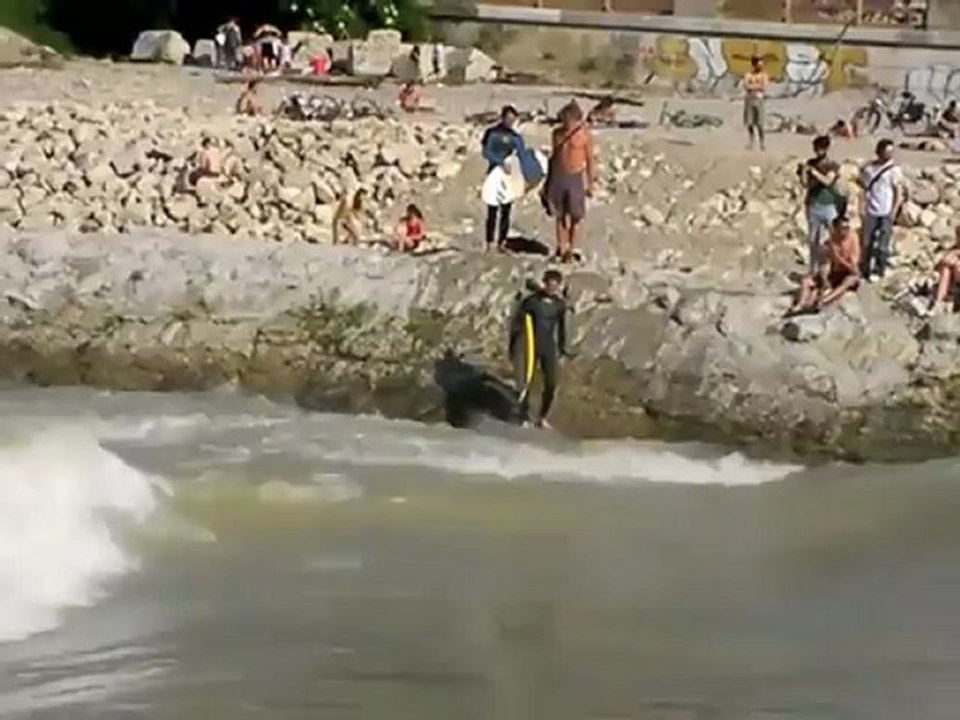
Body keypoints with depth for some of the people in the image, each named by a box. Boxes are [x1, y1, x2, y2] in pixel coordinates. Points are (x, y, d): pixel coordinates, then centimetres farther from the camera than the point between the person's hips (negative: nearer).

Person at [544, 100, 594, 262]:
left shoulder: (585, 135, -12)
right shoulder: (557, 133, 0)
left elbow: (590, 160, -6)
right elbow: (554, 156, 10)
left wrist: (590, 185, -6)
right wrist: (547, 180, 11)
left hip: (576, 178, -3)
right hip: (558, 177, 4)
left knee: (574, 217, 5)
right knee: (560, 215, 8)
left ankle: (570, 250, 16)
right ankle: (561, 247, 17)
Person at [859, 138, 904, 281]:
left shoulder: (894, 170, -3)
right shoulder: (868, 168, 4)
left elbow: (899, 192, -2)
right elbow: (864, 189, 10)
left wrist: (894, 211, -9)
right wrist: (862, 207, 2)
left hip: (886, 213, -2)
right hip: (871, 212, 2)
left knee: (883, 243, -5)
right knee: (867, 242, 6)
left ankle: (880, 269, 3)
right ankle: (865, 270, 15)